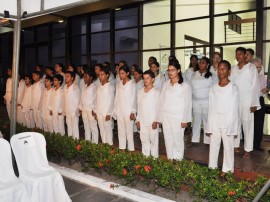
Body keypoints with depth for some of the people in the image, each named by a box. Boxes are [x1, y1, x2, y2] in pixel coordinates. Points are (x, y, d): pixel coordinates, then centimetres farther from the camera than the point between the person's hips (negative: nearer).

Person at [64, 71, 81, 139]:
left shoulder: (75, 87, -12)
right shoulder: (65, 87, 9)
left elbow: (77, 99, -10)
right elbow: (65, 99, 11)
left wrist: (76, 110, -9)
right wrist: (65, 110, 9)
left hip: (74, 111, -7)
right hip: (67, 111, 7)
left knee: (75, 127, -2)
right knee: (69, 127, 15)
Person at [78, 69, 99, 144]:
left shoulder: (93, 87, -8)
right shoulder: (85, 87, 14)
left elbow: (95, 99, -13)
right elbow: (82, 98, 16)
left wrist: (93, 109, -15)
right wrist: (80, 107, 11)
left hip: (91, 110, -8)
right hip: (84, 110, 8)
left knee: (93, 127, -1)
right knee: (86, 128, 13)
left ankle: (95, 143, 5)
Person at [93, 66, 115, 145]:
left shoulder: (110, 87, -9)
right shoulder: (99, 86, 11)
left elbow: (111, 101, -12)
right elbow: (97, 100, 13)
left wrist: (108, 113, -14)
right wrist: (95, 111, 10)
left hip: (106, 113, -6)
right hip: (99, 113, 7)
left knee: (108, 129, 0)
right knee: (102, 130, 11)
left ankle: (110, 145, 9)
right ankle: (104, 145, 21)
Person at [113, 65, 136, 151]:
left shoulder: (132, 84, -4)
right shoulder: (119, 84, 11)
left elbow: (133, 98, -6)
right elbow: (117, 98, 11)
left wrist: (132, 112, -10)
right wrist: (115, 110, 8)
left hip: (128, 111, -5)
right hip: (119, 111, 5)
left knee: (129, 131, 0)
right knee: (121, 131, 10)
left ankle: (131, 149, 8)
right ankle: (122, 149, 18)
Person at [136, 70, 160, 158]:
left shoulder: (156, 92, -6)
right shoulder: (140, 91, 9)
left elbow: (158, 107, -8)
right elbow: (139, 106, 12)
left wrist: (156, 121, -13)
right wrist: (138, 119, 9)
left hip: (152, 121, -5)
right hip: (142, 121, 5)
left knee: (153, 140, 3)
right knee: (144, 140, 11)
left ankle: (155, 157, 14)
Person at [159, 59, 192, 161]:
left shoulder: (185, 85, -4)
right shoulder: (166, 84, 10)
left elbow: (187, 104, -6)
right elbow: (162, 101, 10)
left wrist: (185, 120, -10)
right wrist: (160, 117, 8)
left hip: (177, 117, -4)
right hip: (165, 116, 5)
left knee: (177, 139, 0)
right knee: (168, 139, 9)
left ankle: (178, 161, 13)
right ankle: (170, 160, 20)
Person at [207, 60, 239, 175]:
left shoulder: (233, 88, -5)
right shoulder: (214, 88, 6)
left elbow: (234, 109, -6)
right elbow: (211, 108, 6)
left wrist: (231, 127, -11)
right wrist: (209, 126, 2)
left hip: (228, 121, -3)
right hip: (215, 121, 4)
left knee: (228, 145, 4)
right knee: (213, 145, 9)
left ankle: (227, 169, 18)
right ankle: (212, 167, 22)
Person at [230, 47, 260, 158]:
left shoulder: (251, 67, -3)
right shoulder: (233, 69, 9)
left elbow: (255, 86, -5)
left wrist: (254, 103, -10)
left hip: (247, 101, -4)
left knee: (248, 124, 1)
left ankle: (247, 149, 8)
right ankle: (236, 145, 19)